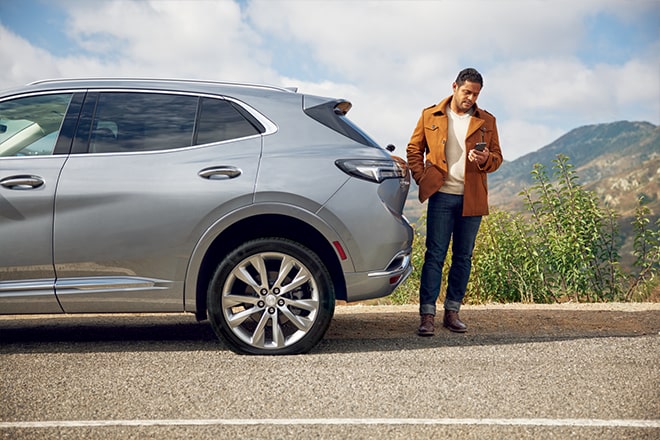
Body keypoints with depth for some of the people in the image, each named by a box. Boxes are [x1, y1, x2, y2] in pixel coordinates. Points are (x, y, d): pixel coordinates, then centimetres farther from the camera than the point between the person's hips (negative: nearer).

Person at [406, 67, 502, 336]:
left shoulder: (486, 121, 10)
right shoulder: (430, 116, 6)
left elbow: (497, 157, 11)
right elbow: (414, 150, 11)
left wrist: (486, 159, -12)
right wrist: (422, 179, -2)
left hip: (472, 198, 3)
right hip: (442, 195, -2)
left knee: (463, 257, 7)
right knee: (435, 255, -5)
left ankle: (452, 312, 16)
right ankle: (427, 315, -4)